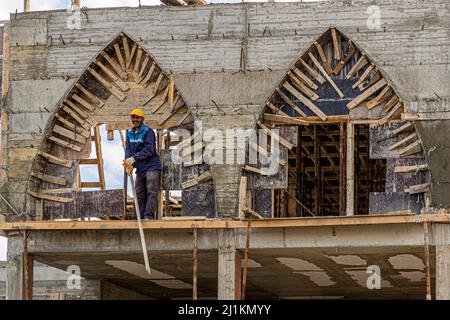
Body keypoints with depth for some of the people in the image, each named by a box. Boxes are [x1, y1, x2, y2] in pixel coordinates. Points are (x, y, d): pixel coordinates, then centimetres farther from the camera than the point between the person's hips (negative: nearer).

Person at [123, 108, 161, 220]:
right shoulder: (130, 134, 13)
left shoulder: (148, 131, -9)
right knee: (139, 194, 7)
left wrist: (134, 158, -26)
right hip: (140, 169, 7)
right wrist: (129, 163, -17)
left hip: (151, 166, -7)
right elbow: (128, 149, 3)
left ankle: (149, 216, -18)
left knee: (151, 192, -12)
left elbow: (149, 149, -20)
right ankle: (137, 218, 8)